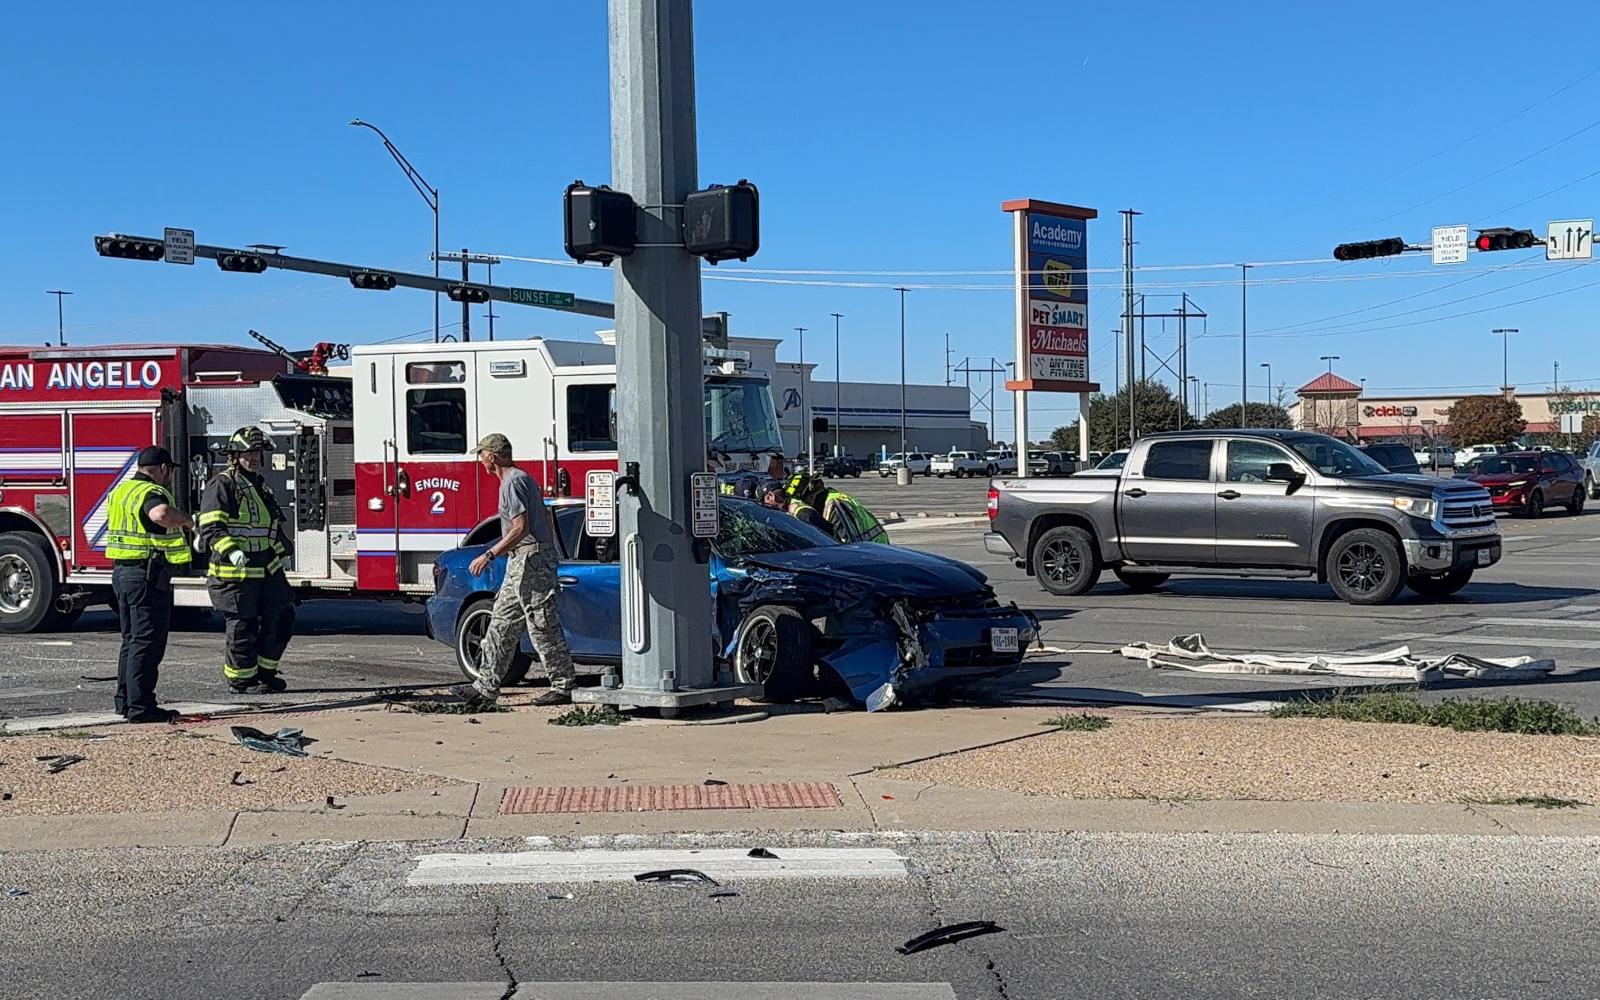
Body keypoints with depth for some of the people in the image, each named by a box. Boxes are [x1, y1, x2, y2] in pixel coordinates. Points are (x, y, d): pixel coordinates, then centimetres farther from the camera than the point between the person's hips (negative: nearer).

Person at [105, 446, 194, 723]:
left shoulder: (120, 491, 16)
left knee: (132, 639, 19)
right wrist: (185, 520, -21)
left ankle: (125, 700, 25)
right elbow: (161, 514, -39)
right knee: (148, 642, -5)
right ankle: (140, 707, -5)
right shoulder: (151, 493, -16)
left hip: (122, 572, 10)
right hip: (148, 575, -10)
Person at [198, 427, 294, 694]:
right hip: (235, 573, -8)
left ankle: (264, 671, 23)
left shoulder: (260, 486, 18)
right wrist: (232, 551, -32)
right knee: (242, 627, -1)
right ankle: (239, 680, 13)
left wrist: (282, 551, 27)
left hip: (267, 570, 8)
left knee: (282, 617, 9)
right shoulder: (222, 485, -10)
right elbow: (210, 527, -19)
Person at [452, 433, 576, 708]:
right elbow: (544, 519, 23)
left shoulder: (513, 482, -13)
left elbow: (520, 529, -21)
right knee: (502, 624, 10)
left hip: (530, 562, -11)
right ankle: (486, 687, 12)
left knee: (543, 627, -6)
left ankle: (564, 686, -1)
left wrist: (489, 555, -19)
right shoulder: (524, 479, 19)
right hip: (522, 565, 11)